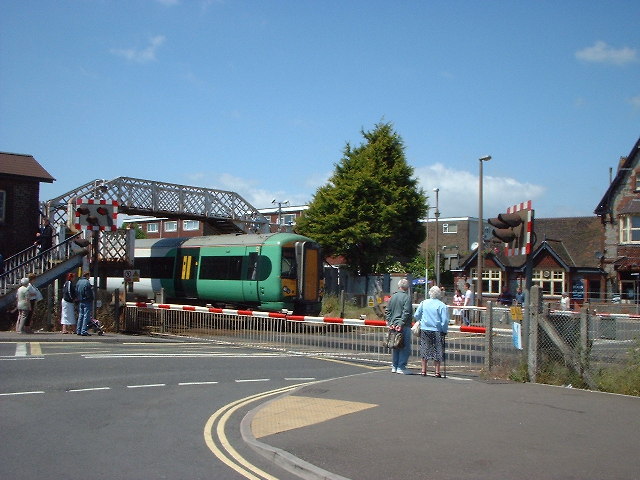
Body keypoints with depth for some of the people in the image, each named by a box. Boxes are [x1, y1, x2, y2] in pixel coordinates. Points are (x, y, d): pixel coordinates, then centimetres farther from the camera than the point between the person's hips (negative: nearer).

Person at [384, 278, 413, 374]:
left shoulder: (393, 297, 10)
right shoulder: (407, 297, -10)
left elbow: (387, 311, 10)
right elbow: (406, 312, -17)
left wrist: (390, 322, 8)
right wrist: (401, 324, -16)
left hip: (393, 326, 7)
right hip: (404, 327, -7)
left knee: (395, 347, 14)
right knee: (405, 347, 0)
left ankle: (394, 366, 18)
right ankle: (401, 367, -2)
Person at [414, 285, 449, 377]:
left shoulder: (423, 303, 1)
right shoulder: (442, 305, -10)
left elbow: (416, 316, 8)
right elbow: (445, 320, -10)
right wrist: (444, 331, 2)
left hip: (424, 330, 3)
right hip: (437, 331, -3)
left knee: (425, 350, 11)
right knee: (437, 351, 6)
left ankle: (423, 370, 15)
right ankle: (437, 372, 7)